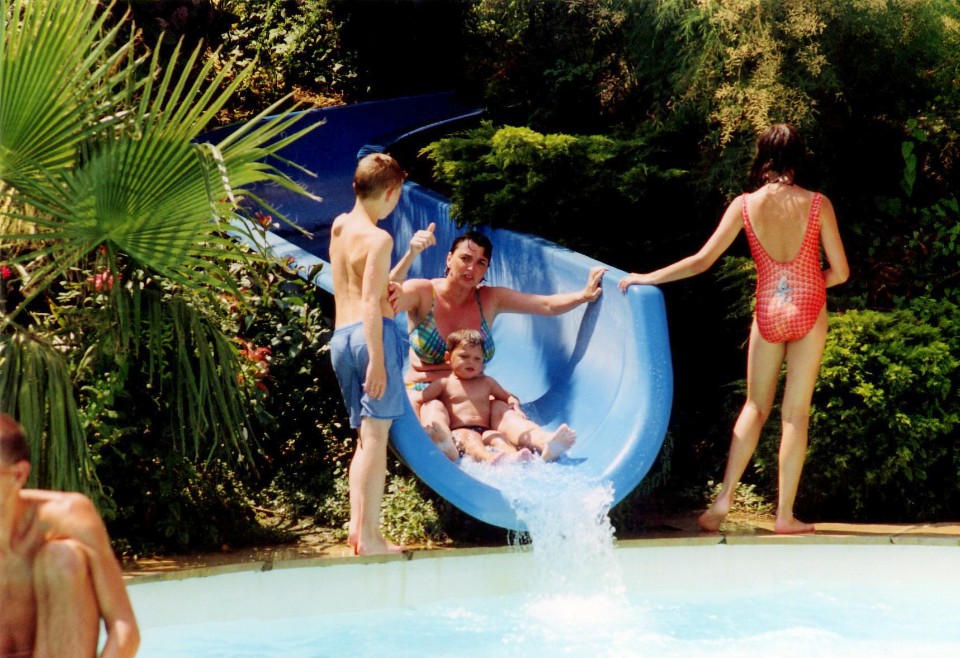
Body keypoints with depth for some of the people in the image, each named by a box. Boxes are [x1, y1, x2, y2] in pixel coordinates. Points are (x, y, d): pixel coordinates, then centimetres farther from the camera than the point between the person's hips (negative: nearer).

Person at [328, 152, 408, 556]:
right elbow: (371, 302, -17)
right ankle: (370, 536, -9)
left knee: (365, 436, 14)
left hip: (340, 336, 8)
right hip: (373, 333, -8)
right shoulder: (378, 238, -9)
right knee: (376, 435, -7)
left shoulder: (338, 227, 14)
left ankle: (357, 526, 8)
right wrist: (377, 358, -20)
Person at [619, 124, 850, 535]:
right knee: (796, 412, 3)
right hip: (809, 311, -1)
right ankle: (785, 514, 5)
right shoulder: (817, 204, -6)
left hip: (768, 312, 1)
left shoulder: (745, 205, -5)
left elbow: (701, 261, -5)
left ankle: (724, 497, 8)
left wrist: (648, 278, 3)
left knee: (756, 407, 16)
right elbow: (840, 272, -2)